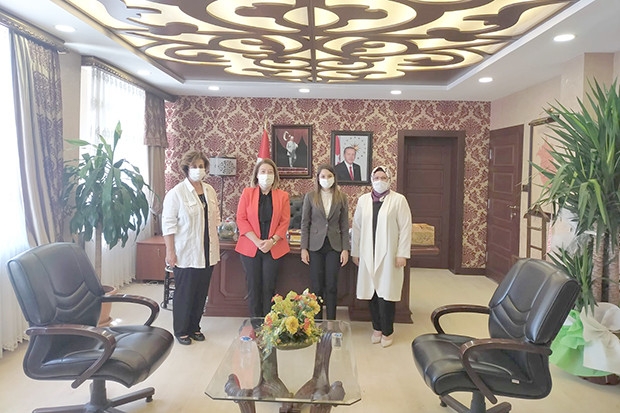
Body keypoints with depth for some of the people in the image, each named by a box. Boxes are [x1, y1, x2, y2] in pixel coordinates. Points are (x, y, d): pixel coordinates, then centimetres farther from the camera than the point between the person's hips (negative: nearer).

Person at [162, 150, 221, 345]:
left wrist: (215, 245, 13)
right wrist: (170, 252, -15)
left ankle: (194, 327, 29)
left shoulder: (210, 191, 8)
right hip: (186, 254, -5)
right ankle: (181, 331, 22)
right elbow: (168, 224, -11)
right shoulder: (176, 193, -10)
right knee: (184, 293, 5)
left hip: (207, 253, 6)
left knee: (201, 292, 13)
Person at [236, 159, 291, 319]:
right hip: (250, 247, 0)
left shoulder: (282, 196, 4)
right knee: (253, 286, 6)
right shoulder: (247, 193, 2)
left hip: (273, 248, 0)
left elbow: (284, 222, 0)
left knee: (269, 287, 4)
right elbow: (241, 219, -3)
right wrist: (257, 241, -12)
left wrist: (272, 241, -12)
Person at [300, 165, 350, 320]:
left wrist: (345, 249, -2)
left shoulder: (341, 198, 3)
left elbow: (344, 225, 4)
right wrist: (304, 248, -4)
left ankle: (331, 322, 16)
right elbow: (305, 224, 1)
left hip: (334, 246, 1)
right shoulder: (310, 196, 1)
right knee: (316, 286, 4)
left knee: (331, 286, 4)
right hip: (315, 246, 0)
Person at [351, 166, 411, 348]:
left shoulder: (399, 200, -1)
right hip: (368, 255, 3)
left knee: (386, 293, 0)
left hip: (388, 255, -3)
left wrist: (402, 254, -9)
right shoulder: (363, 200, 9)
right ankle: (377, 328, 23)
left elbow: (405, 228, -4)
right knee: (372, 292, 7)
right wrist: (355, 252, 8)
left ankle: (387, 332, 16)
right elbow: (356, 227, 10)